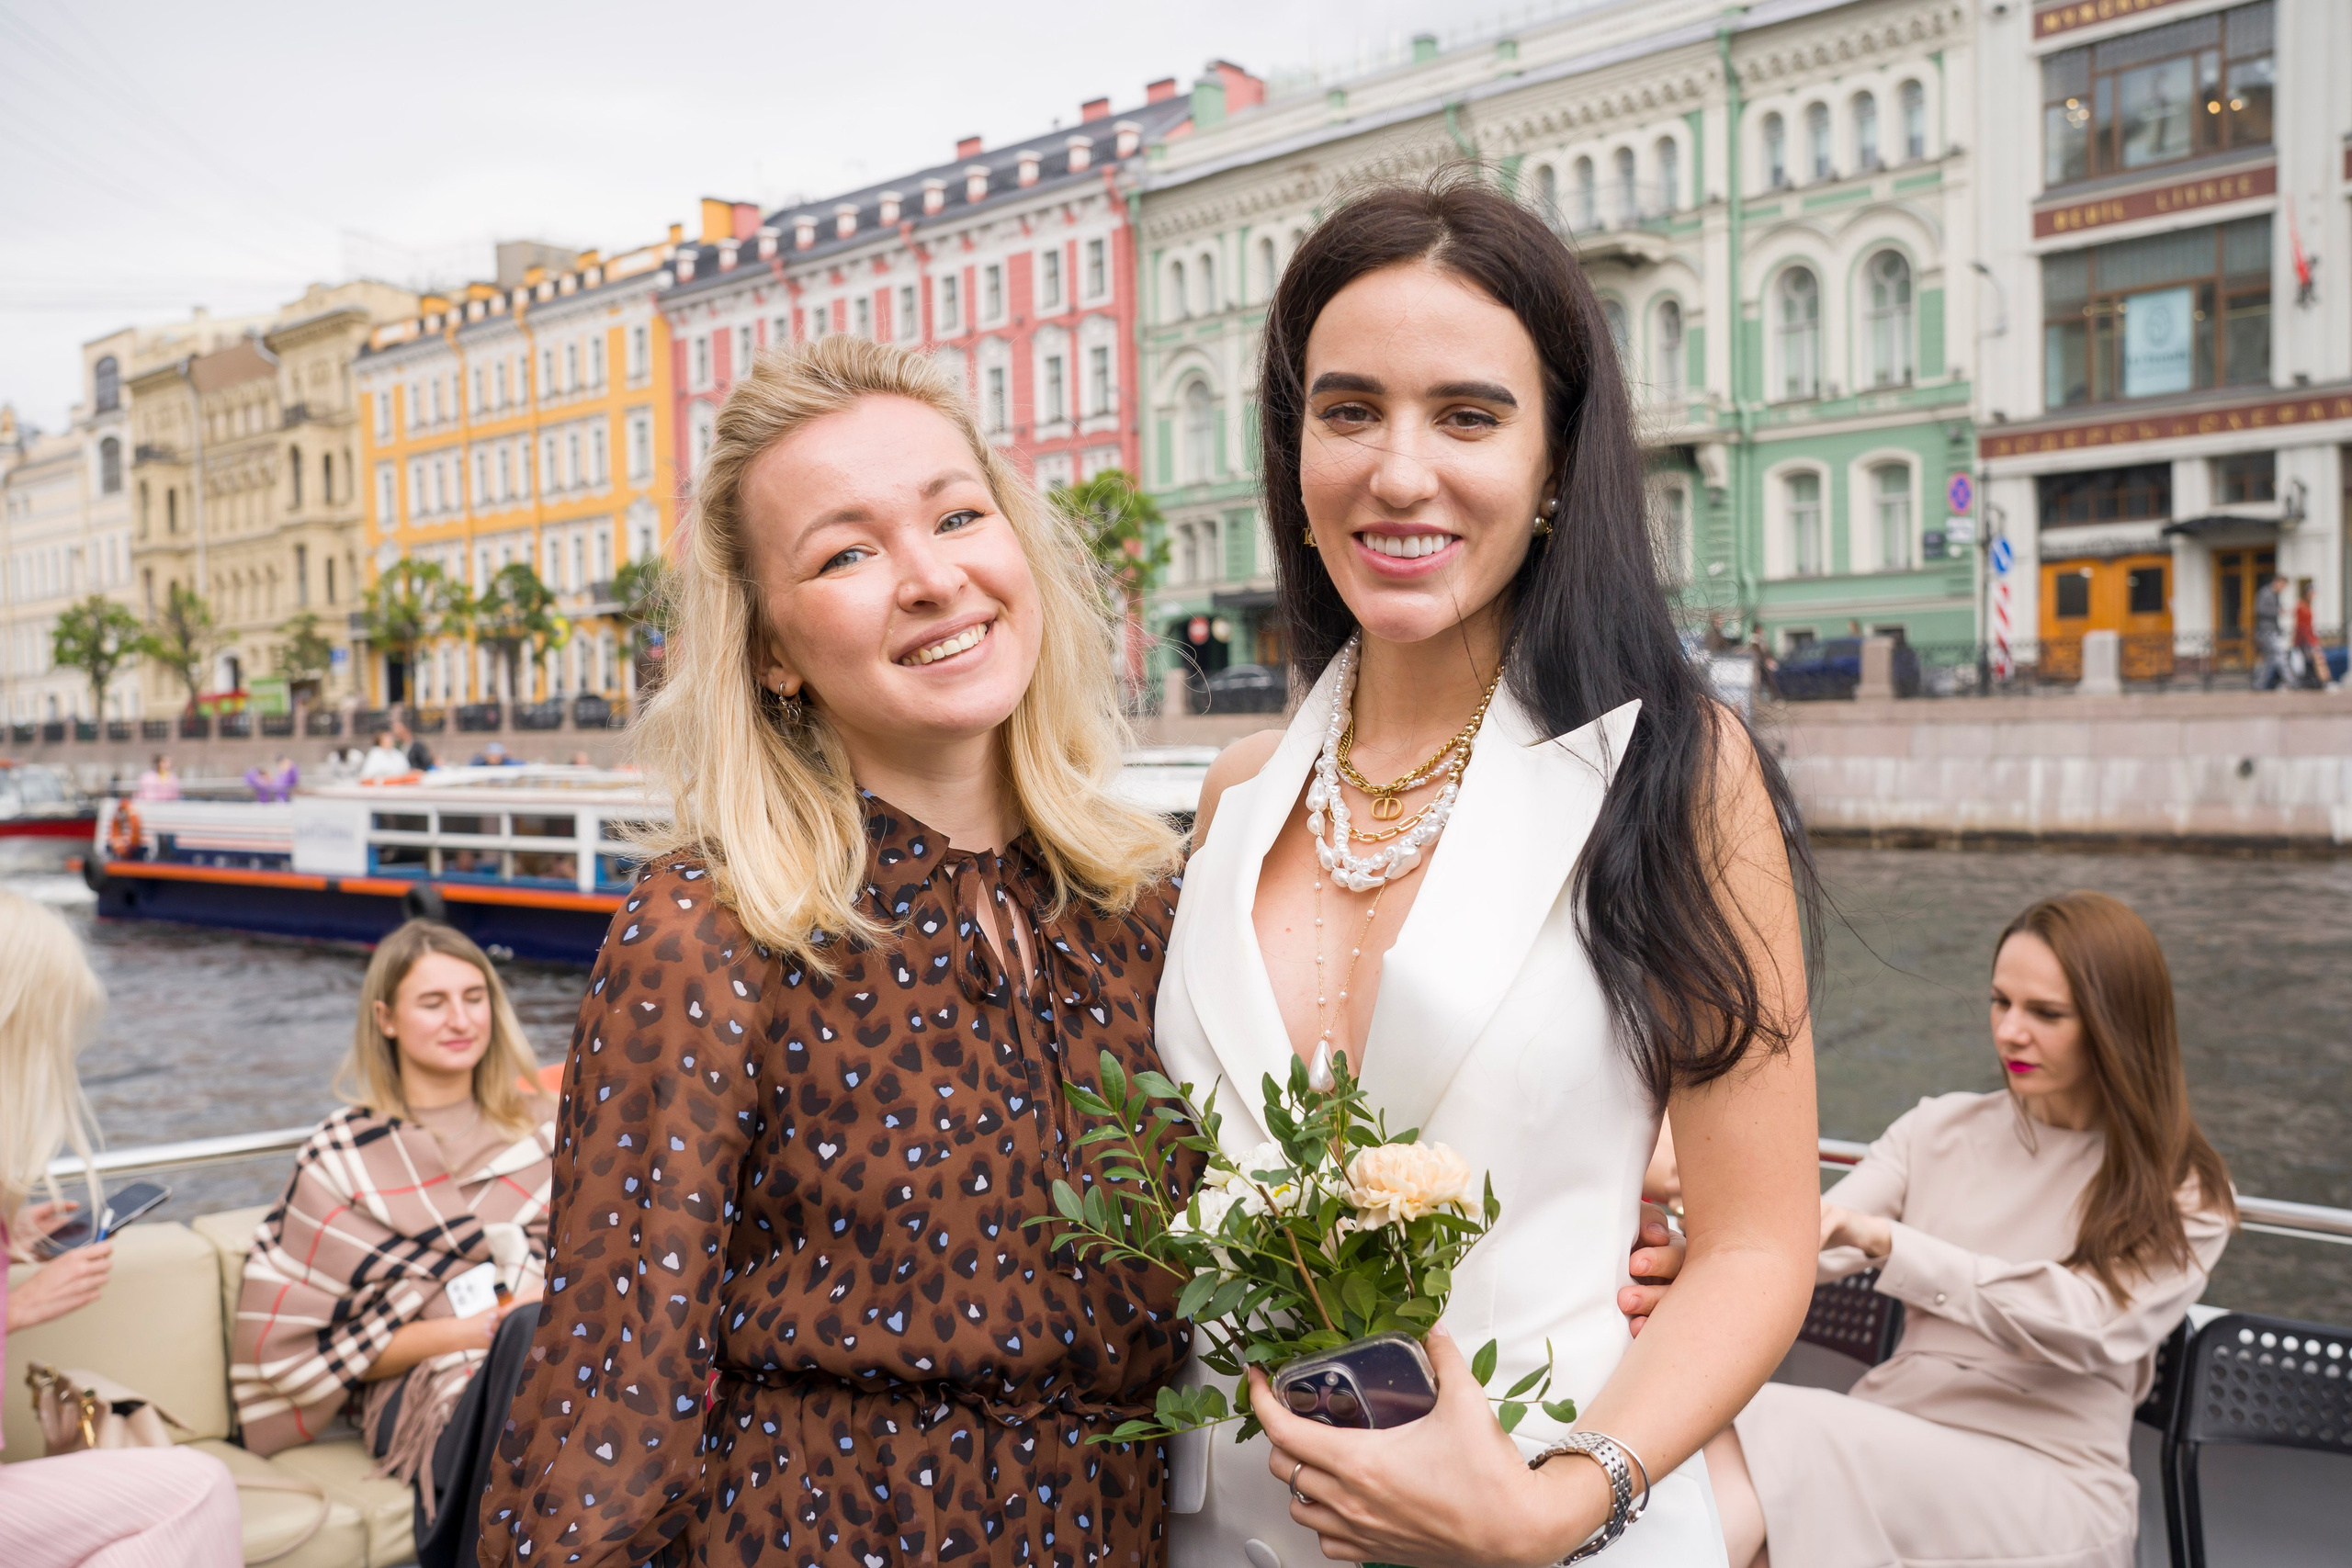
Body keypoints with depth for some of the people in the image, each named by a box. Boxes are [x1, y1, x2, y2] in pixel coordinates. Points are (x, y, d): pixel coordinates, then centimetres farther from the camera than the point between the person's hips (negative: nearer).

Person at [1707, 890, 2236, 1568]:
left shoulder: (2182, 1196, 3)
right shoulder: (1941, 1129, 13)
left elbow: (2083, 1326, -16)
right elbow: (1808, 1244, 0)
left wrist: (1881, 1238, -27)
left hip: (2047, 1484, -3)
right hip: (1887, 1446, 3)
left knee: (1772, 1431, -34)